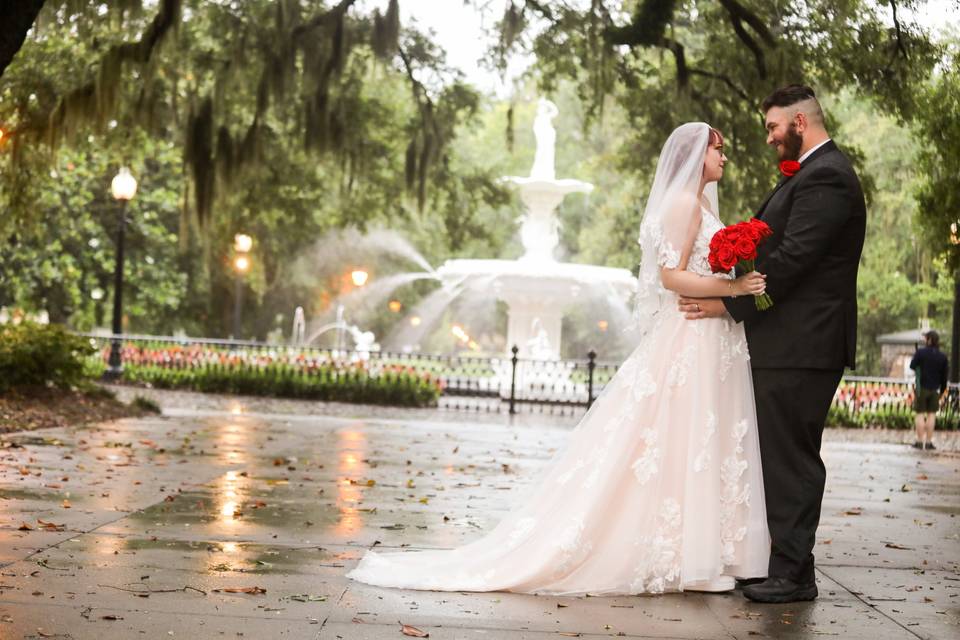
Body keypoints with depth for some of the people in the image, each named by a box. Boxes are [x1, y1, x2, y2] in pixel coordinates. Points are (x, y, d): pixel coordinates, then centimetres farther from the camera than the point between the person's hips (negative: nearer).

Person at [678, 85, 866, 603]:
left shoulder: (825, 177, -14)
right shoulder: (808, 175, 20)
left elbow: (792, 258, -20)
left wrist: (730, 304, -13)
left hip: (800, 346, -10)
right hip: (789, 344, 10)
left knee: (790, 458, -6)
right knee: (785, 457, 12)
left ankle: (793, 574, -1)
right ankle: (788, 566, 19)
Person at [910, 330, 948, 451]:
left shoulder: (920, 352, -11)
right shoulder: (942, 356, -1)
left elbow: (912, 366, -3)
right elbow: (944, 376, 4)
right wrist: (942, 391, 14)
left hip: (922, 387, -2)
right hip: (934, 389, 2)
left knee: (920, 414, 3)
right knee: (931, 414, 7)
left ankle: (919, 441, 3)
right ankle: (929, 442, 6)